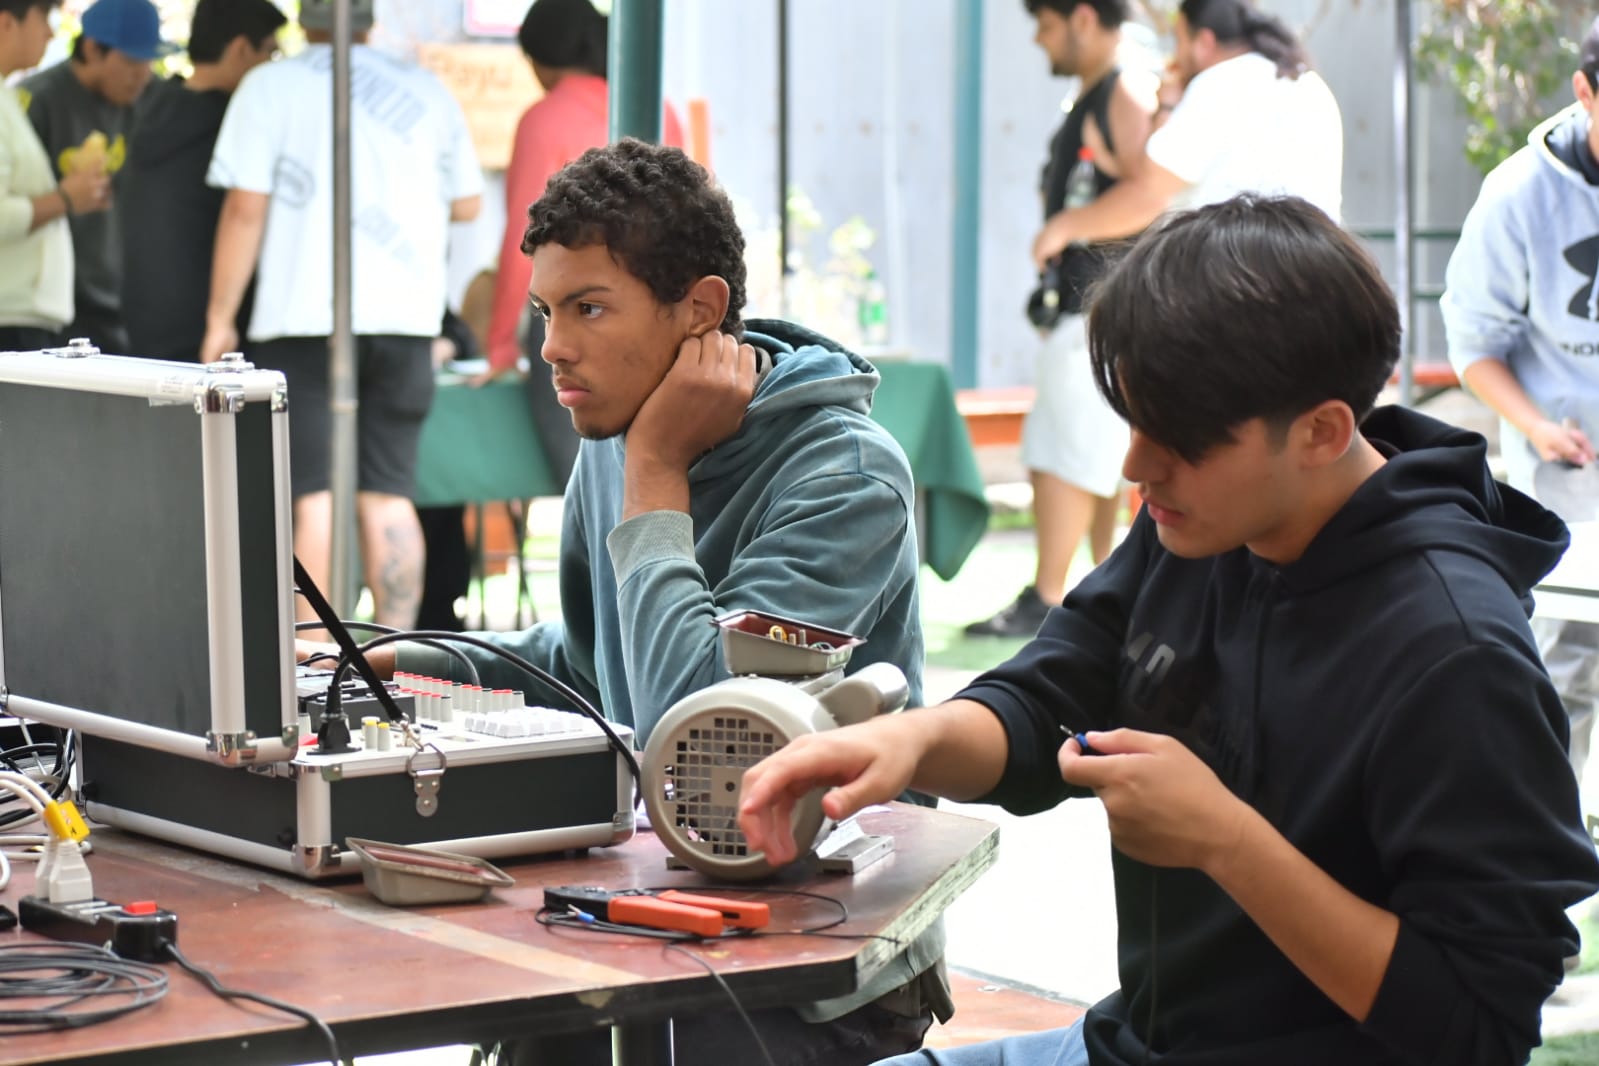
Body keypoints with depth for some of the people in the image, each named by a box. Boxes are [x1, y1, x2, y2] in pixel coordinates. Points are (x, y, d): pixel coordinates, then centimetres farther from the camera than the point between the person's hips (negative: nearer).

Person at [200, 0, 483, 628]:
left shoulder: (269, 88, 1)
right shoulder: (427, 93, 11)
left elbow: (245, 210, -5)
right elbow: (467, 204, 18)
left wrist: (220, 318, 0)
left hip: (302, 317, -3)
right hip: (405, 317, 3)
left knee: (311, 496, -1)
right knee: (387, 496, 6)